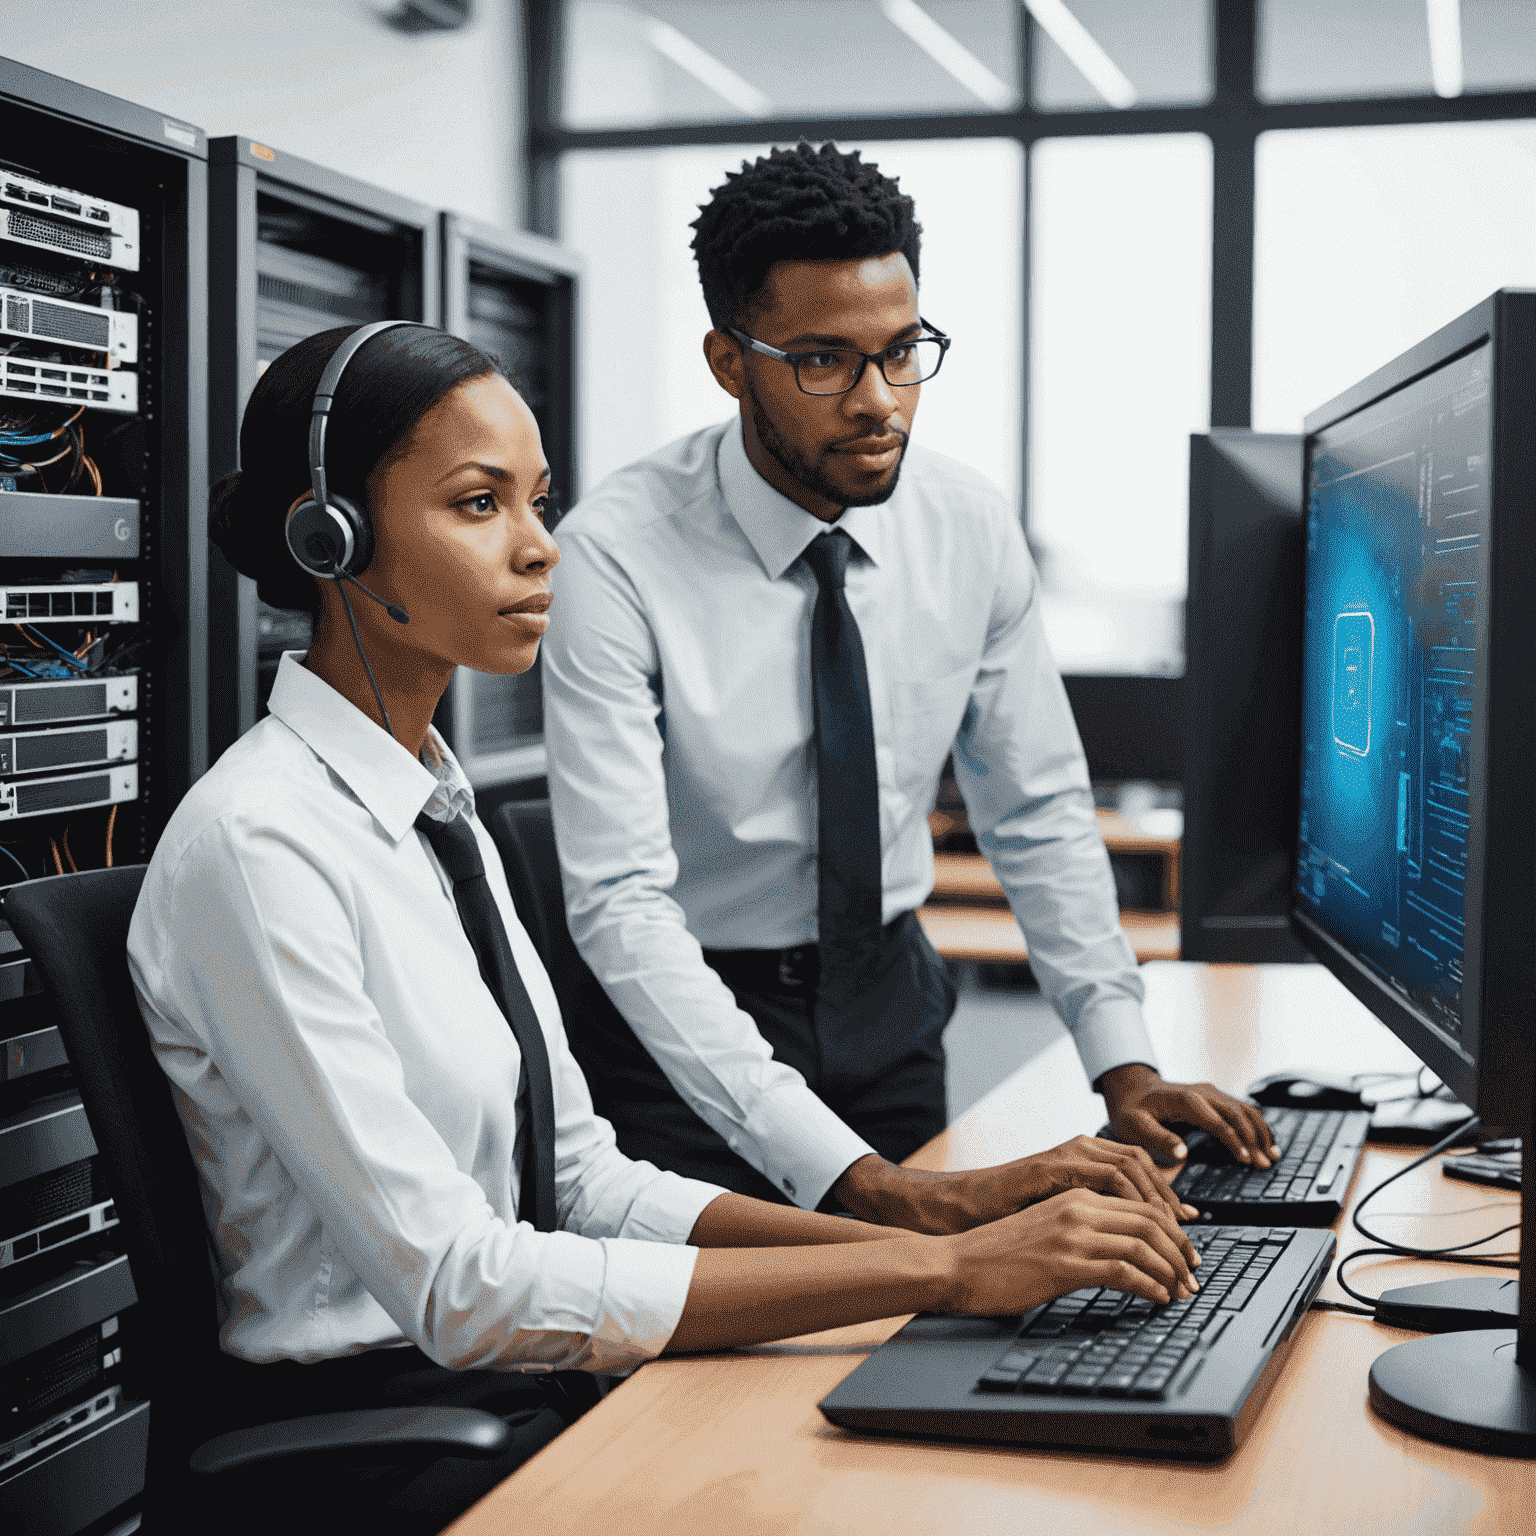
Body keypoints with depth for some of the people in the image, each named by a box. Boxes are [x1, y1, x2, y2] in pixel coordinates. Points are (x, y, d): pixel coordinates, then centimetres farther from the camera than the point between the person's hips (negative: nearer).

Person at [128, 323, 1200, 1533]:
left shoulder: (437, 809, 10)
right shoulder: (255, 844, -17)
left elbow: (584, 1183, 8)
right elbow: (459, 1288, -23)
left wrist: (938, 1238, -6)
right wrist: (940, 1272, -24)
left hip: (528, 1392, 7)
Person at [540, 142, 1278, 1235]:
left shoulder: (973, 529, -8)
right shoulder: (619, 557, -23)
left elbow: (1040, 808, 3)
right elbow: (622, 901, -30)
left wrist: (1123, 1063, -9)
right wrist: (857, 1179, -38)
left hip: (892, 1004, 5)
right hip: (687, 1021, -4)